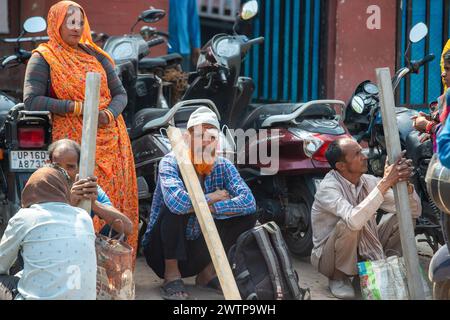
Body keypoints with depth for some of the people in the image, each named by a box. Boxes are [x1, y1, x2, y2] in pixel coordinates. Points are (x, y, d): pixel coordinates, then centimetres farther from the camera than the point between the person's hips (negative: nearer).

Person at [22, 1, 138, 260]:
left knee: (120, 200, 0)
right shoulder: (43, 58, 2)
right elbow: (31, 100, -9)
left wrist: (108, 114, -9)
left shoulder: (95, 54, 15)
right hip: (74, 140, -4)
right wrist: (76, 107, -14)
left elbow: (120, 94, 13)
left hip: (112, 138, 4)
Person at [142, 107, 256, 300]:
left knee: (247, 215, -10)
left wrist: (208, 208, -28)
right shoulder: (171, 162, -17)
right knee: (177, 206, -31)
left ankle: (208, 271, 3)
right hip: (162, 251, -4)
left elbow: (249, 202, -20)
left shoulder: (223, 166, -5)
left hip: (198, 252, 4)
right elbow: (177, 202, -38)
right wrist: (211, 198, -21)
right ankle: (171, 274, -15)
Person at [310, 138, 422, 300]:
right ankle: (338, 277, -10)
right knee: (349, 224, -35)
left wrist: (405, 184, -30)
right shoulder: (328, 187, -25)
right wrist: (385, 183, -42)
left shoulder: (368, 181, -7)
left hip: (366, 249, 5)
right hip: (330, 257, -5)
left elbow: (414, 211, -9)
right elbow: (354, 220, -45)